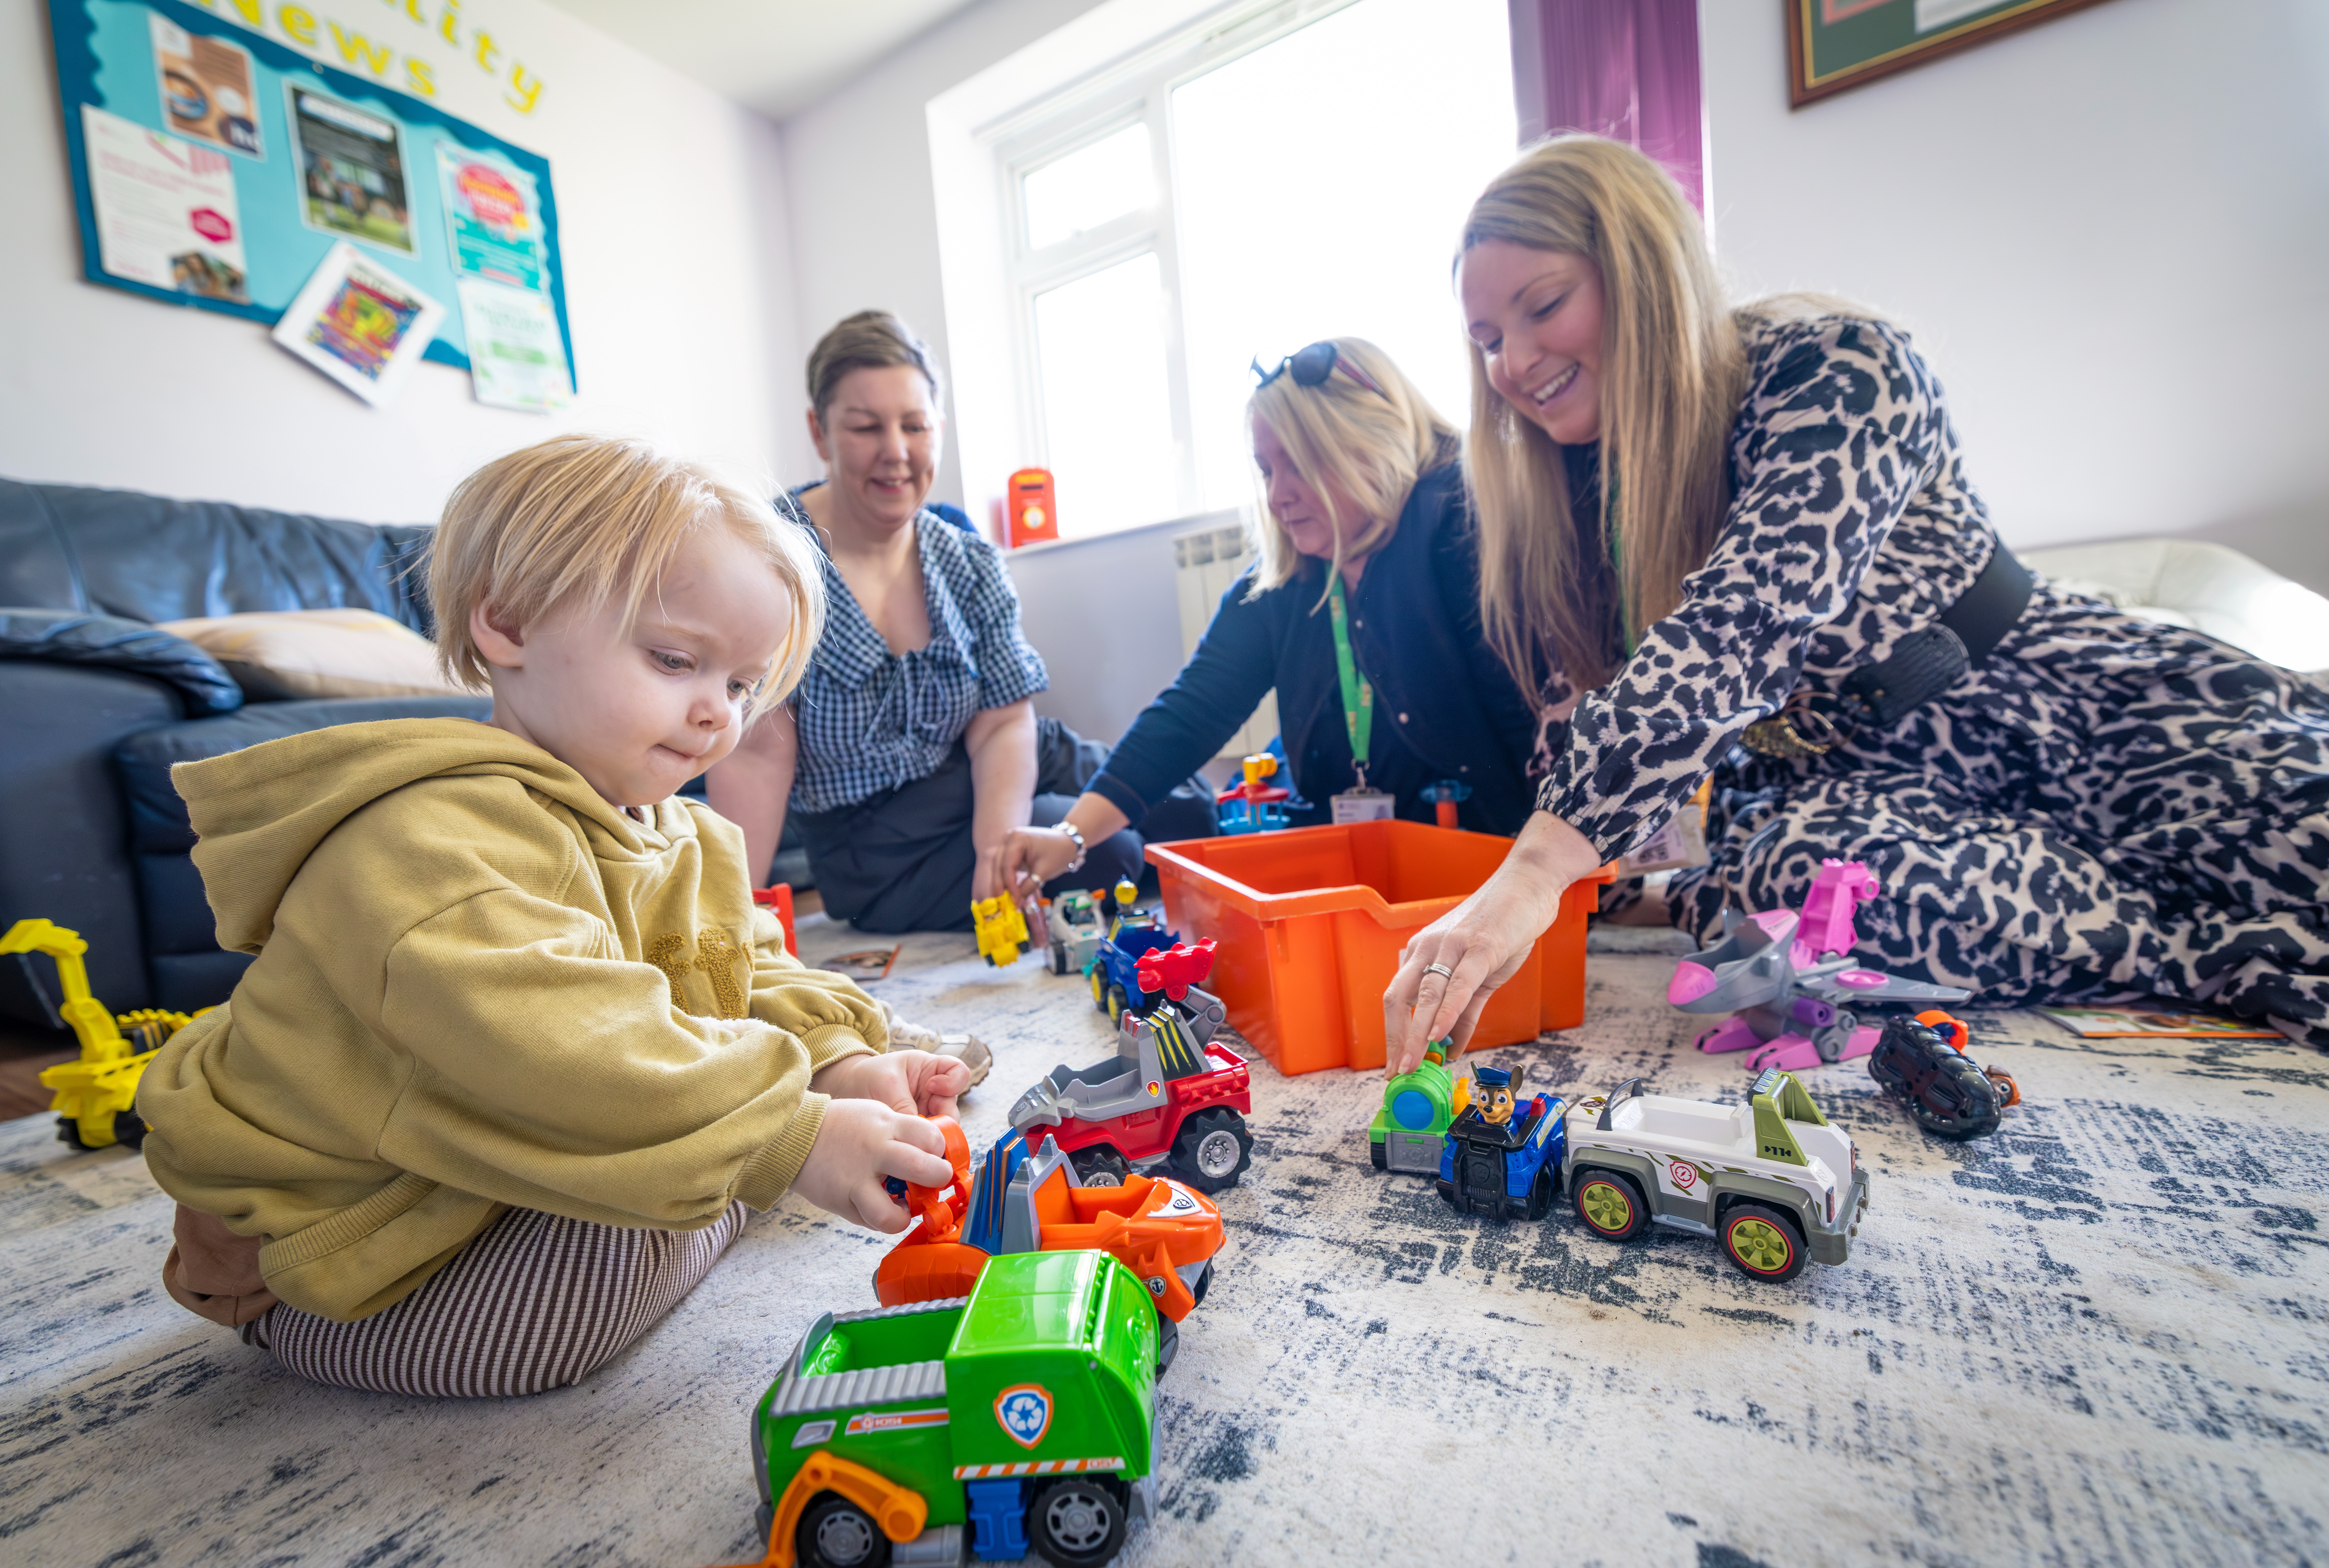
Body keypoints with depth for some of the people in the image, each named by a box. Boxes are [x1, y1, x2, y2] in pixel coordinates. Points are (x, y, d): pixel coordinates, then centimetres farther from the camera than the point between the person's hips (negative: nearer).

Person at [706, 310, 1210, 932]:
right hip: (882, 845, -4)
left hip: (1000, 787, 5)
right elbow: (756, 752, -16)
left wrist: (999, 843, -23)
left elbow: (1004, 724, -5)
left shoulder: (973, 566, 2)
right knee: (1115, 852, -21)